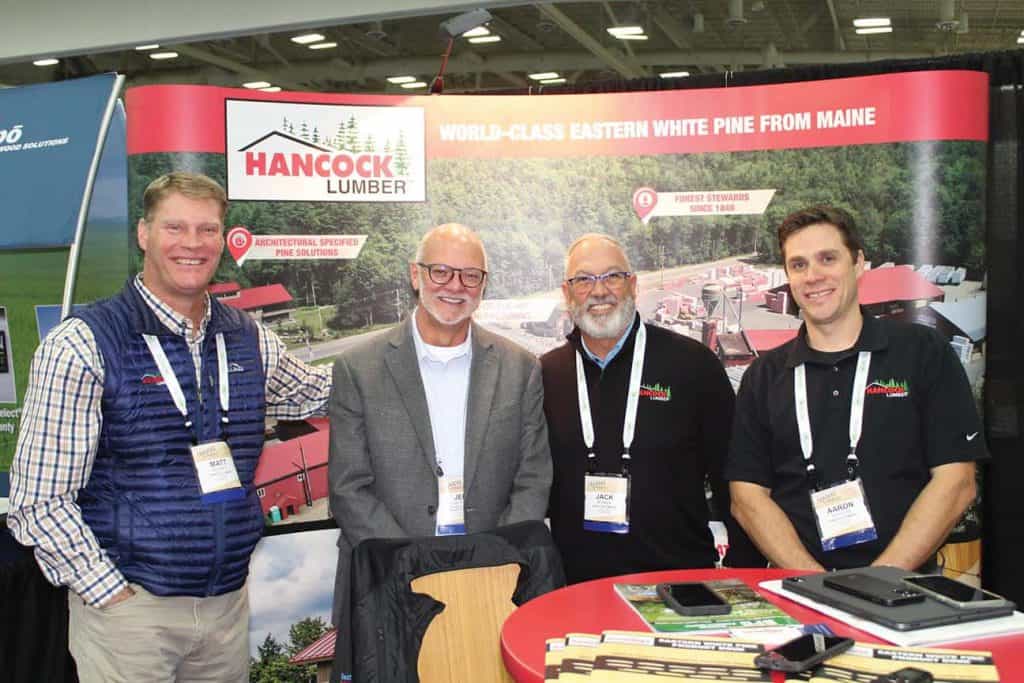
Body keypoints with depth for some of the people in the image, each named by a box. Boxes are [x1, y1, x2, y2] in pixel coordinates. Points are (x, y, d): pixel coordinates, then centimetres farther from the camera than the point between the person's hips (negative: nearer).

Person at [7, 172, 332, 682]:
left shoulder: (249, 340, 4)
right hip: (128, 604, -5)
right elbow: (38, 501, -11)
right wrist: (112, 596, -14)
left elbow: (314, 392, 22)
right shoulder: (82, 344, -10)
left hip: (228, 602, 5)